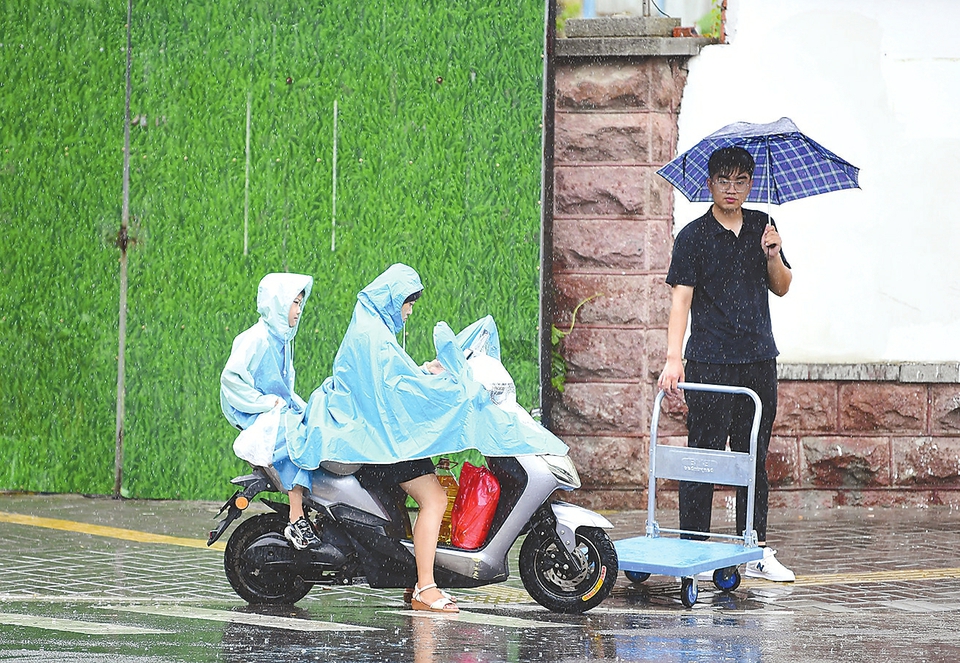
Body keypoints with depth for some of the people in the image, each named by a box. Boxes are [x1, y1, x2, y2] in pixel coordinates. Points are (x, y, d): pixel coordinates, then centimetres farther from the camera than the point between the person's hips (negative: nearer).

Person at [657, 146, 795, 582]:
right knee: (704, 454, -4)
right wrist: (673, 359, -20)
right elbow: (681, 299, -9)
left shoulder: (761, 226, 11)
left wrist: (773, 256, -6)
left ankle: (757, 552, 15)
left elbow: (781, 288, 16)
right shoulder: (694, 236, -3)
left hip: (759, 358, 5)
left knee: (754, 457, 9)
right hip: (710, 361, -5)